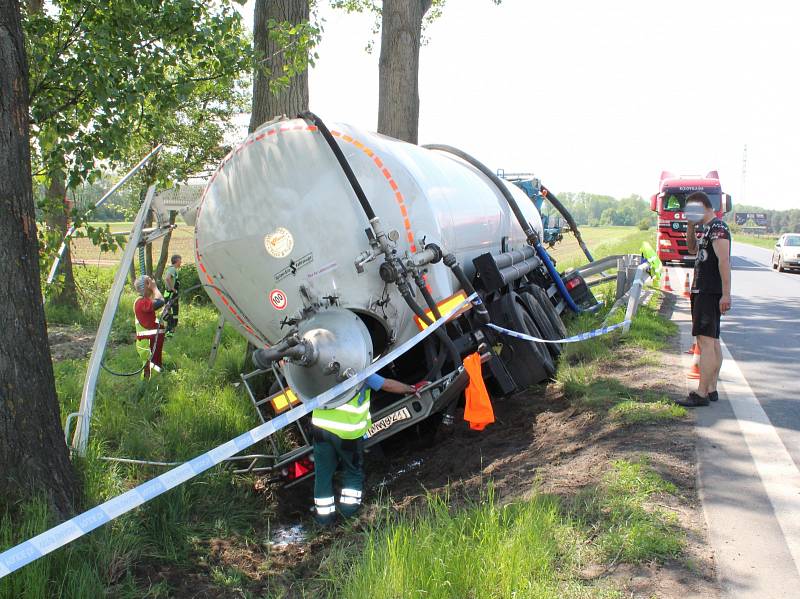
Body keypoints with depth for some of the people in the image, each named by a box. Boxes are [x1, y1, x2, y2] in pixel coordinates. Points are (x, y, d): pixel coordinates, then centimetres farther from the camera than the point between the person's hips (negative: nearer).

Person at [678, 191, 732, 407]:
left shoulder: (717, 227, -14)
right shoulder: (708, 229, 17)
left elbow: (724, 261, -21)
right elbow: (693, 249, 31)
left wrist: (726, 294, -26)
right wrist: (691, 227, 14)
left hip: (710, 293, -10)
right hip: (703, 291, 10)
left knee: (706, 341, -11)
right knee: (712, 341, 12)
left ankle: (701, 394, -12)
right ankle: (711, 390, 18)